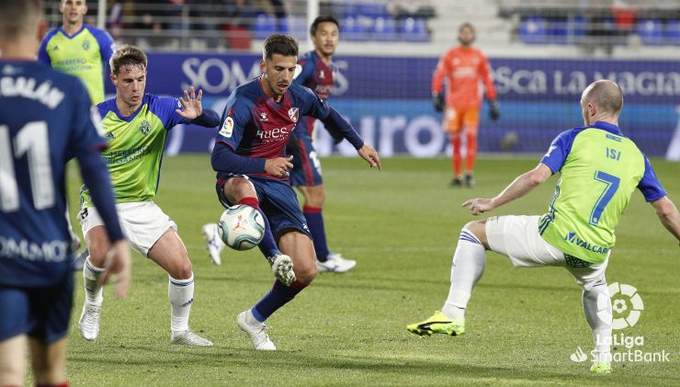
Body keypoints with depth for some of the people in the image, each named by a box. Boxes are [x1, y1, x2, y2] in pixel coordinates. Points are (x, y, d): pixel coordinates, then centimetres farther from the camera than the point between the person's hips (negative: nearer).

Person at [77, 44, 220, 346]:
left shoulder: (160, 108, -9)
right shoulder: (96, 117, -10)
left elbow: (215, 121, -14)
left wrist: (197, 115, -36)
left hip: (142, 205, 2)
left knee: (182, 267, -7)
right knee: (100, 255, -32)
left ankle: (180, 330, 17)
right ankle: (91, 308, -1)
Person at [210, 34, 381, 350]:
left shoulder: (299, 98, -1)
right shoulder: (243, 101, -21)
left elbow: (328, 115, 25)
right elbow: (219, 158, -31)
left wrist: (359, 144, 31)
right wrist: (264, 165, -45)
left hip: (277, 186, 5)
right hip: (239, 181, -5)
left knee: (306, 271, -6)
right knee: (244, 188, -46)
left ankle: (255, 319, 16)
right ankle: (275, 257, -43)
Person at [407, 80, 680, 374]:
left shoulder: (575, 138, 0)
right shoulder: (636, 156, 12)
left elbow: (537, 176, -11)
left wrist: (493, 203, -1)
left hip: (554, 237, -5)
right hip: (595, 253, 5)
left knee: (473, 232, 13)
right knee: (595, 287, 42)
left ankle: (453, 314, 3)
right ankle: (602, 357, 32)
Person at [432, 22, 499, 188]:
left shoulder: (479, 56, 9)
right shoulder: (450, 55, 5)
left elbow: (487, 79, 11)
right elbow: (439, 75, -1)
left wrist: (493, 102, 7)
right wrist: (436, 95, -15)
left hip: (472, 103, 0)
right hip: (454, 103, 0)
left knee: (471, 136, -11)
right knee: (455, 139, 0)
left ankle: (469, 173, -9)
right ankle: (457, 176, 6)